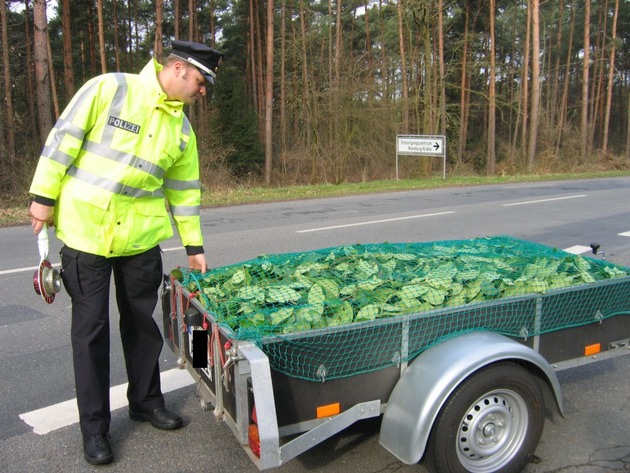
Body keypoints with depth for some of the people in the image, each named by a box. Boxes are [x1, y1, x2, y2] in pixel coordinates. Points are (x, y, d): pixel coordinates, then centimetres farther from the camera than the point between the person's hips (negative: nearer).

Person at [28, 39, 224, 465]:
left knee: (142, 321, 13)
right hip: (85, 231, -4)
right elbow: (64, 138, -7)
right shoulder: (109, 89, -9)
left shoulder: (181, 128, 7)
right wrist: (44, 196, -8)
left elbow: (185, 189, 11)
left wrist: (194, 246, 12)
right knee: (91, 327, 3)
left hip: (141, 238, 5)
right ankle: (94, 425, 17)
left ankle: (146, 400, 33)